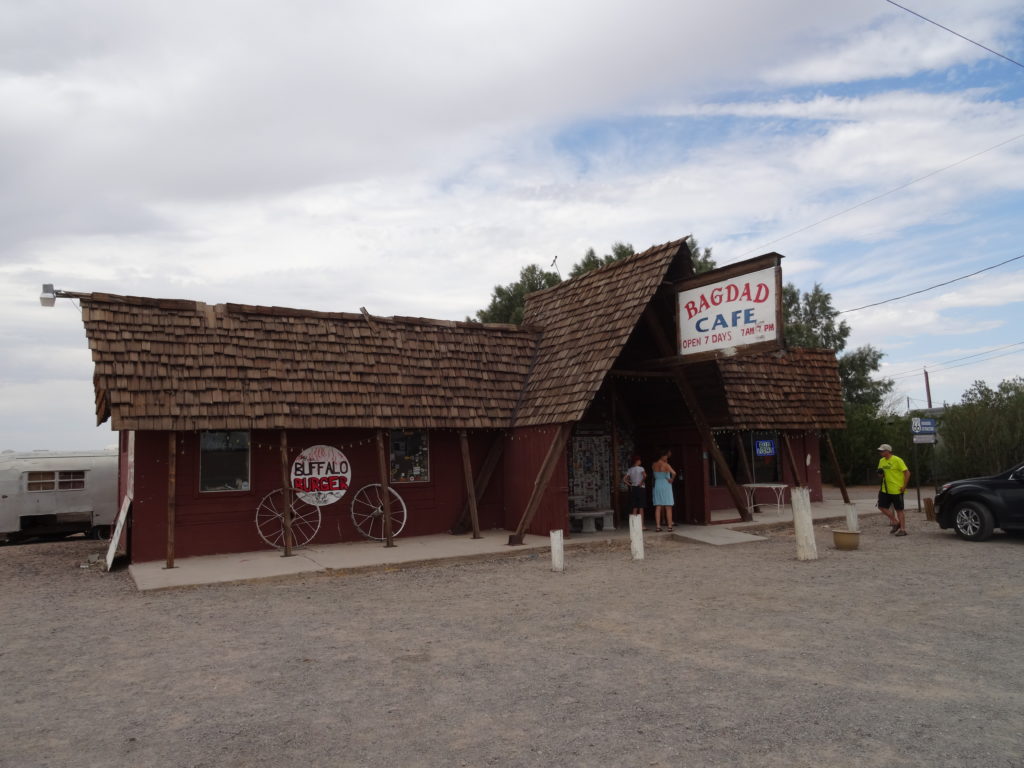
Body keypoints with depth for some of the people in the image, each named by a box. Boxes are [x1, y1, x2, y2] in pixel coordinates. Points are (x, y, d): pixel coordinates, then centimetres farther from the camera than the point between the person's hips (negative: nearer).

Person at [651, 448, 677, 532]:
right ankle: (670, 526, 0)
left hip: (657, 486, 5)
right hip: (666, 486, -5)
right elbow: (673, 473, -28)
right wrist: (672, 479, -10)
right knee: (668, 508, 1)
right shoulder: (666, 465, -12)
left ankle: (658, 526, 1)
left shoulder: (654, 465, 4)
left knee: (658, 507, 4)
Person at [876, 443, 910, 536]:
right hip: (885, 489, 7)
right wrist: (880, 474, -5)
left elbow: (907, 473, -13)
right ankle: (895, 522, 19)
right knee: (882, 506, 2)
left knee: (899, 510, -1)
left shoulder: (897, 460, -12)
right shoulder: (881, 461, 10)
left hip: (897, 489, -7)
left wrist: (904, 486, -15)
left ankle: (903, 529, 8)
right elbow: (881, 475, 20)